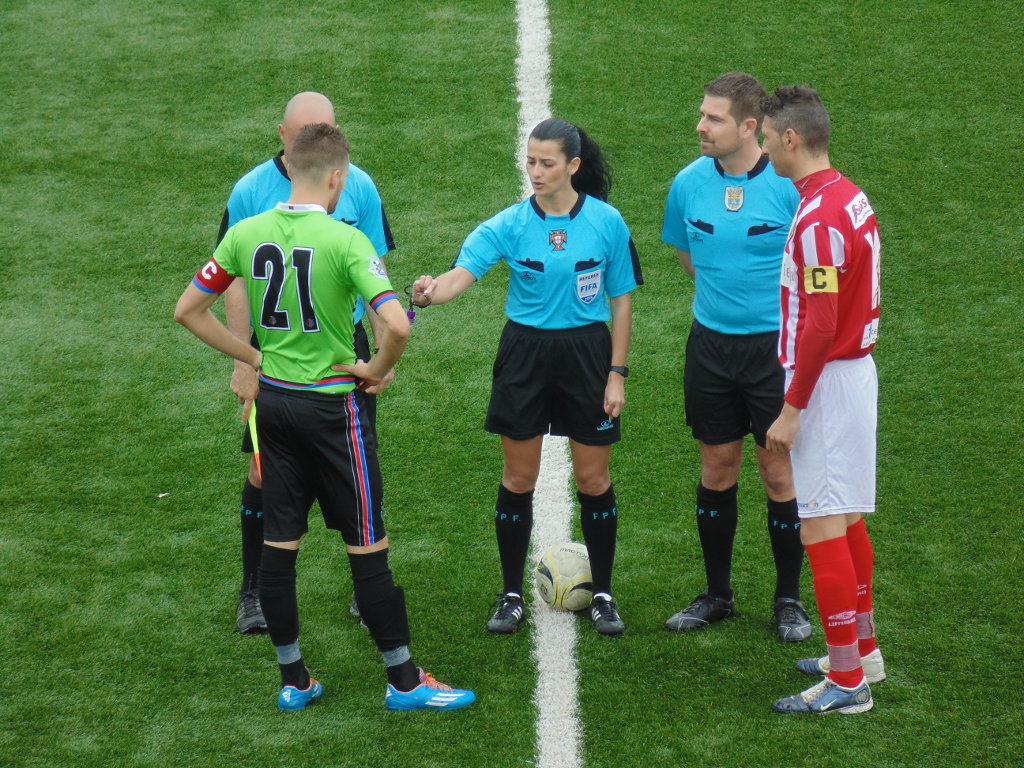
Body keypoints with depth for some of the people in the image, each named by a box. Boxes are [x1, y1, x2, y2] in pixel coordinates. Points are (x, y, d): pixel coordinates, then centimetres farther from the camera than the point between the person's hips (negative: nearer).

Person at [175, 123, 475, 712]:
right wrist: (376, 370, -8)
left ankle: (294, 681, 20)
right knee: (367, 545, 4)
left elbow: (188, 311, 6)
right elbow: (397, 325, -28)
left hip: (273, 400, 5)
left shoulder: (246, 233, -2)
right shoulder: (344, 239, -18)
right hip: (331, 406, -5)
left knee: (279, 543, 11)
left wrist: (254, 357, 10)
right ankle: (404, 681, 13)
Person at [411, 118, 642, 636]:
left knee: (593, 480, 6)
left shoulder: (606, 222, -6)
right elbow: (463, 272, -22)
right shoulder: (510, 224, -7)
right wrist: (430, 292, -45)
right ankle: (512, 596, 19)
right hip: (524, 354, 0)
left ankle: (602, 594, 22)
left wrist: (617, 373, -3)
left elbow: (621, 301, 1)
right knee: (518, 480, 6)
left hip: (587, 353, 0)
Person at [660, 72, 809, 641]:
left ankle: (788, 599, 18)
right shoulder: (689, 182, -2)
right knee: (717, 469, 12)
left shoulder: (789, 185, -13)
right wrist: (724, 294, 11)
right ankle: (717, 594, 26)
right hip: (711, 343, 3)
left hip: (774, 345, -3)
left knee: (779, 473, 3)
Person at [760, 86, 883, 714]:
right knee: (846, 518, 19)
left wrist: (792, 409, -18)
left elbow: (819, 327, -23)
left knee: (823, 526, -6)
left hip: (827, 380, -10)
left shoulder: (819, 219, -21)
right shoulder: (848, 196, 9)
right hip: (855, 369, 10)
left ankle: (847, 682, -3)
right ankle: (861, 650, 31)